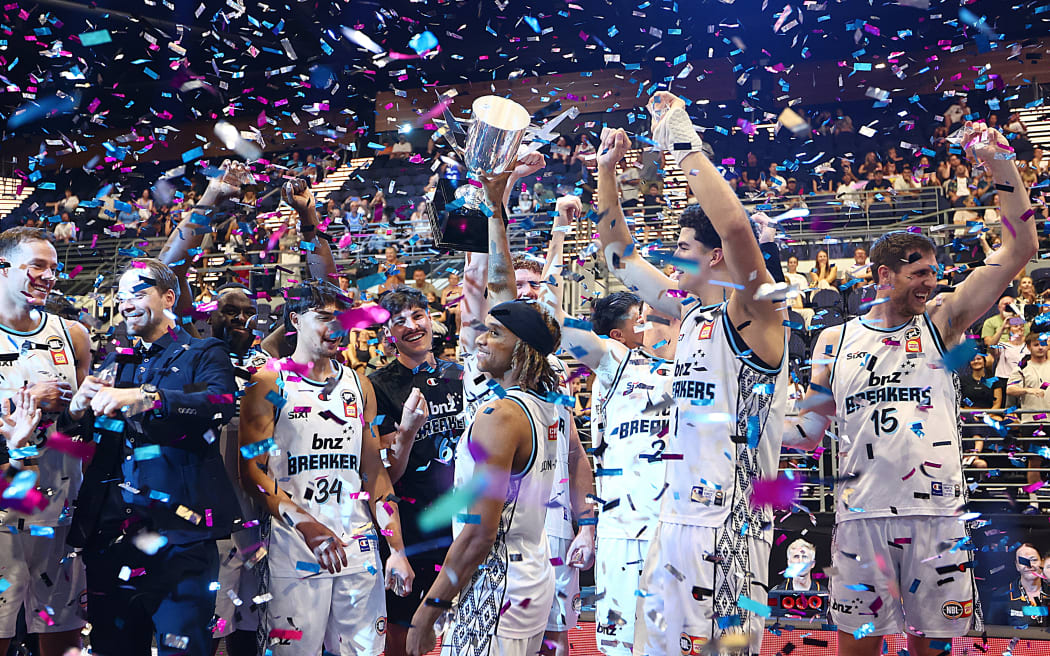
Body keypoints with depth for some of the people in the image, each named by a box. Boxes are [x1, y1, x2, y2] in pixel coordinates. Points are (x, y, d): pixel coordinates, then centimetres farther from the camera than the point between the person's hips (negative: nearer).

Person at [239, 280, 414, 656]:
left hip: (359, 546, 4)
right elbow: (251, 471, -7)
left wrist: (397, 549, 8)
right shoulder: (269, 384, 0)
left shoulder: (359, 385, 13)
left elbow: (375, 471, 14)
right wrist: (306, 524, -19)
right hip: (292, 548, -4)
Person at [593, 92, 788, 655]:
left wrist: (684, 143, -20)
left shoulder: (754, 314, -10)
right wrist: (606, 169, 14)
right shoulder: (693, 312, 12)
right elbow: (621, 254, 21)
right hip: (677, 518, 8)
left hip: (728, 528, -8)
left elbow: (735, 226, -28)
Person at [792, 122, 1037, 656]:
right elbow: (809, 430, 12)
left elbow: (1018, 251, 0)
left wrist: (1003, 169, -8)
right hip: (861, 513, 0)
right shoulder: (835, 340, 7)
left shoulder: (940, 320, 7)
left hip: (937, 512, 0)